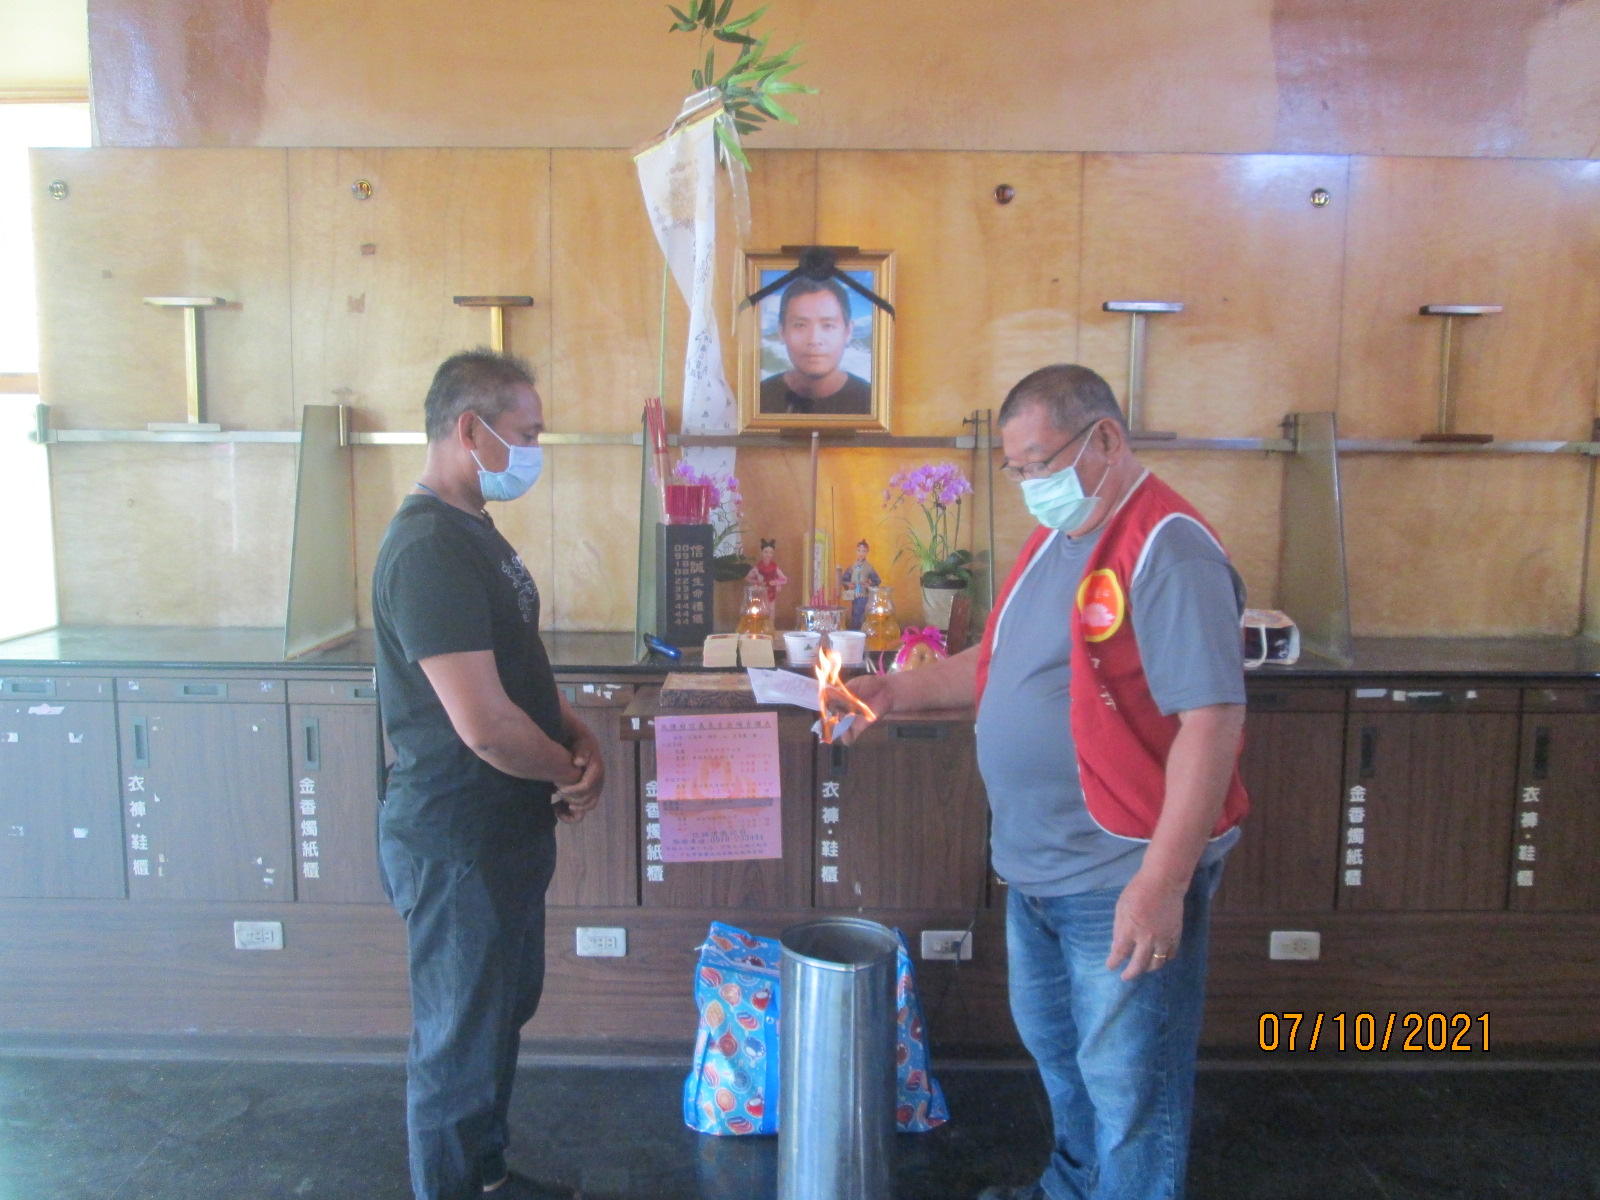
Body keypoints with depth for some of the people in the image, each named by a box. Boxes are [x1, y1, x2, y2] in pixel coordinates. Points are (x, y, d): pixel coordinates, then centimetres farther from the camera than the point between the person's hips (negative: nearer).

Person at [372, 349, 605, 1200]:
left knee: (501, 1015, 25)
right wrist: (572, 771, -12)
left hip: (506, 832, 11)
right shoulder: (430, 548, -24)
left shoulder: (474, 533, 9)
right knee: (460, 1044, 8)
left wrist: (579, 738, -1)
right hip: (456, 844, -10)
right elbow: (484, 723, -30)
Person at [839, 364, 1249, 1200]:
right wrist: (900, 691, 6)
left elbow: (1212, 721, -25)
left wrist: (1162, 882, -27)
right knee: (1055, 1046, 26)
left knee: (1128, 1080, 8)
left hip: (1125, 879, -9)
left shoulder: (1166, 550, -20)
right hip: (1036, 864, 9)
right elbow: (1003, 663, 19)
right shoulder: (1056, 538, 9)